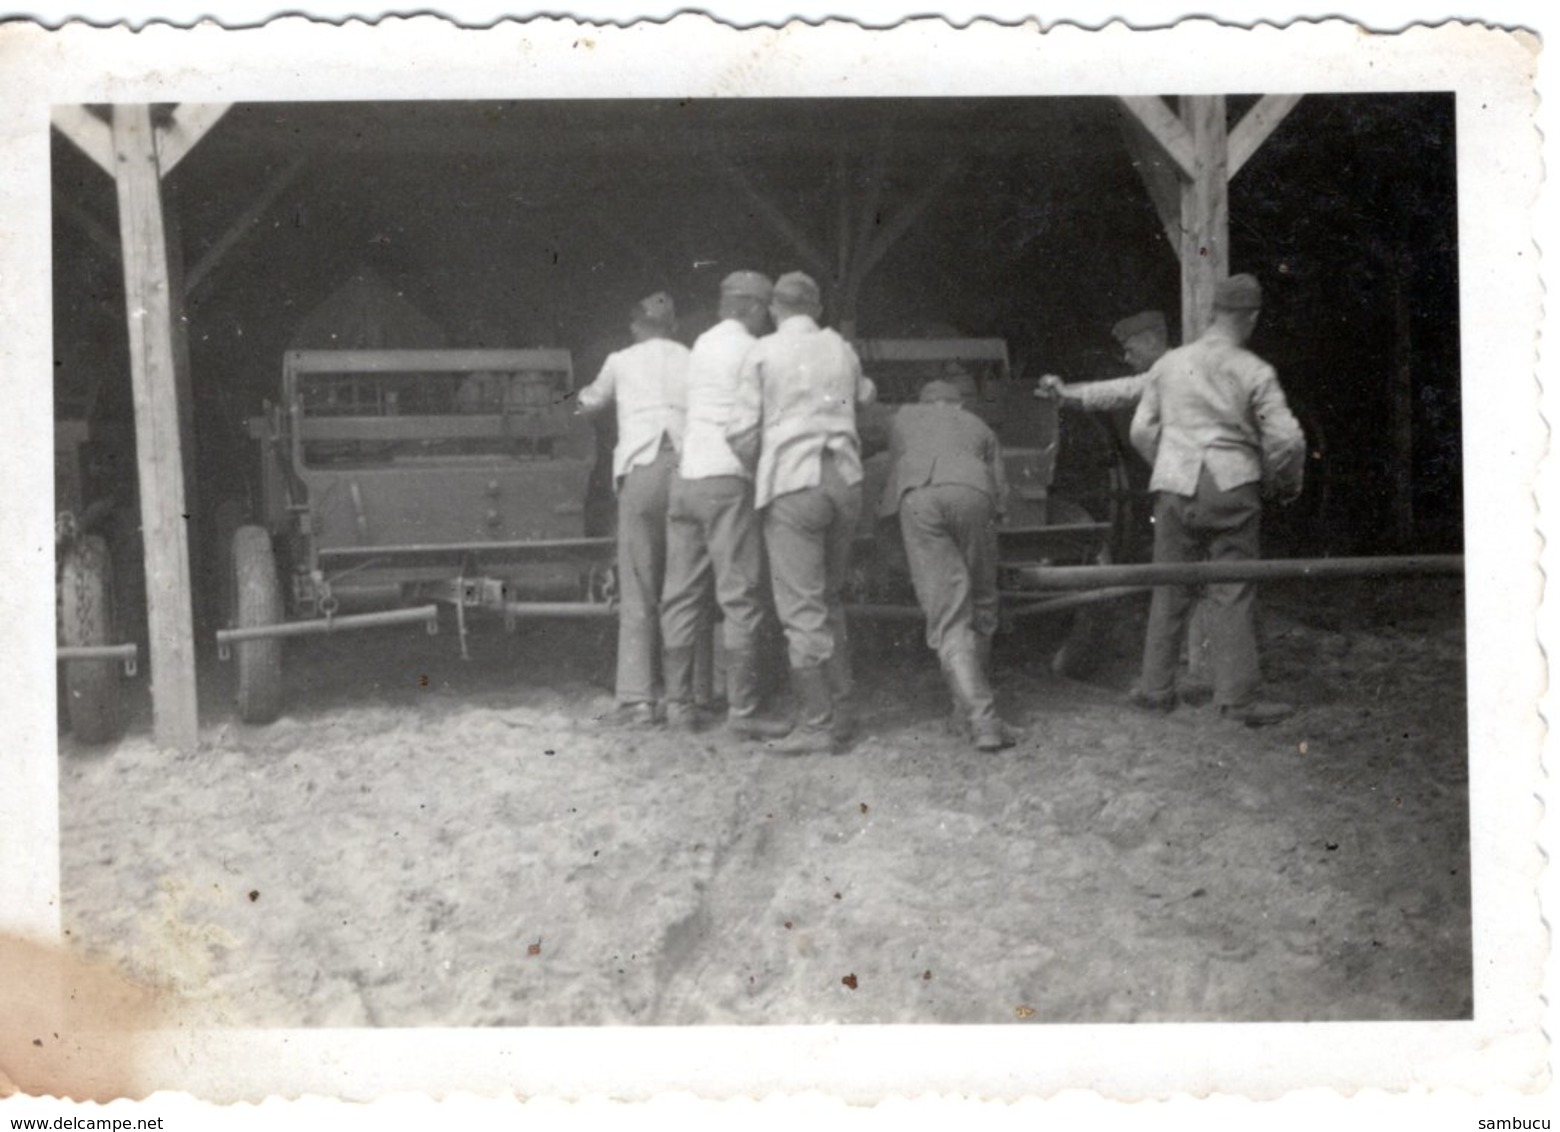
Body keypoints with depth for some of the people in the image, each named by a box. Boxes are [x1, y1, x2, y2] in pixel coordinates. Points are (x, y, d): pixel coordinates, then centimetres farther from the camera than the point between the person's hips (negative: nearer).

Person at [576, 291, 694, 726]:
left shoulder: (621, 361, 17)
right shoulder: (692, 360, 18)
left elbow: (593, 401, 37)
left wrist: (585, 396, 59)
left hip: (641, 473, -1)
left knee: (638, 592, -1)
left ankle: (637, 697, -9)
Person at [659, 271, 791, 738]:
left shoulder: (702, 345, 17)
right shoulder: (749, 350, -4)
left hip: (685, 477, 7)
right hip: (727, 480, -7)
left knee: (683, 596, 9)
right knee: (740, 599, -5)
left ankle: (678, 702, 12)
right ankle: (742, 711, -5)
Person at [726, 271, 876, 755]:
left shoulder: (763, 352, 1)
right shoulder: (841, 348, 13)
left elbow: (741, 433, -3)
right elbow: (865, 394, 33)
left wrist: (762, 468, 15)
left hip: (792, 484, -5)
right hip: (844, 480, 5)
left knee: (802, 609, -4)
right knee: (830, 601, 15)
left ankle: (817, 723, -6)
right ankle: (839, 711, 16)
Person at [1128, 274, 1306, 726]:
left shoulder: (1168, 364, 6)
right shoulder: (1254, 372, -4)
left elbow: (1142, 430, 10)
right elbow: (1286, 439, -8)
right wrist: (1286, 484, 10)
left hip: (1175, 487, 3)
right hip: (1232, 489, -3)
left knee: (1169, 591, 11)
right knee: (1232, 594, 0)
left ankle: (1156, 689, 16)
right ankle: (1238, 698, 1)